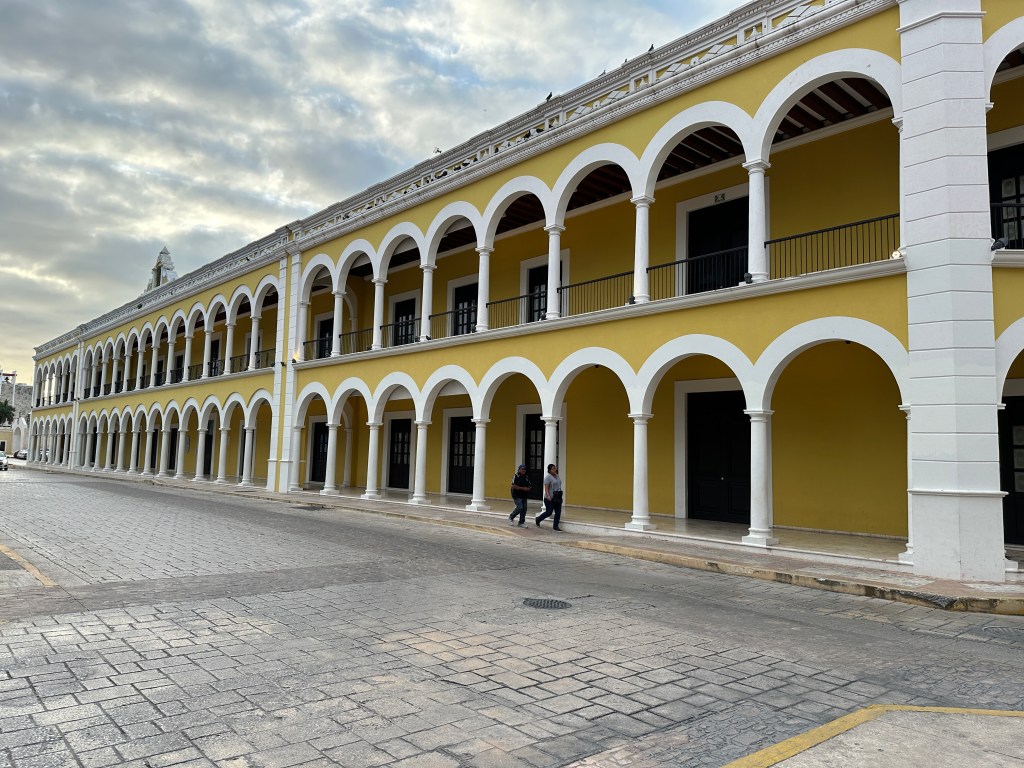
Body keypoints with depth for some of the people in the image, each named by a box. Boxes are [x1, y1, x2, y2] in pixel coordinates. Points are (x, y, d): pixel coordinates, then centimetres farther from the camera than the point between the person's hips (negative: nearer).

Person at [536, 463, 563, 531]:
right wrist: (548, 496, -29)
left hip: (557, 498, 8)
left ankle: (555, 526, 8)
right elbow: (546, 488, -18)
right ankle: (537, 519, 18)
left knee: (558, 512, 2)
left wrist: (560, 496, 18)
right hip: (550, 499, -7)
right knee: (549, 512, -3)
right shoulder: (548, 477, -12)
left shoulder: (557, 476, 12)